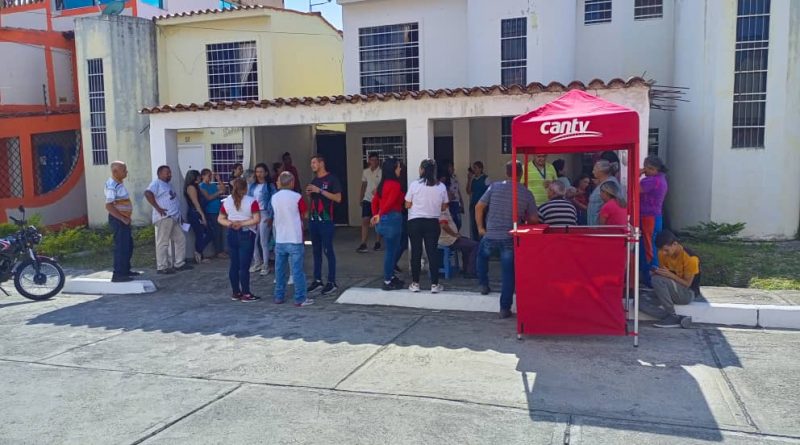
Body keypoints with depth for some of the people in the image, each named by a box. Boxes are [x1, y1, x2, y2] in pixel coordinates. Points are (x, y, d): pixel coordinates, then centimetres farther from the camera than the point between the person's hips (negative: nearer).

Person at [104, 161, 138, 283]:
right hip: (118, 219, -10)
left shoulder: (119, 183, 11)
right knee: (121, 246, -7)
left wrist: (126, 218, 14)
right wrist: (123, 218, -23)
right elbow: (109, 206, -24)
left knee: (128, 245, 17)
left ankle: (126, 270, 28)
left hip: (123, 219, 10)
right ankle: (118, 275, -3)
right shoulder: (112, 186, -18)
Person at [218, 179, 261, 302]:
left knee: (234, 264, 12)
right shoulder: (251, 201, -9)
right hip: (246, 235, -5)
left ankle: (235, 292, 20)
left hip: (232, 234, 5)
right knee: (244, 266, -2)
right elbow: (257, 219, -16)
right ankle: (246, 294, 3)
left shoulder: (226, 201, 5)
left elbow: (221, 219, 6)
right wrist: (242, 223, -13)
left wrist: (230, 223, -8)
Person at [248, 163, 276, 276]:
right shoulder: (252, 186, 11)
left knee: (263, 241, -2)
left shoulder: (270, 186, -3)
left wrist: (270, 217, -13)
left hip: (264, 214, -5)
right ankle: (257, 263, 22)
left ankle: (265, 266, 7)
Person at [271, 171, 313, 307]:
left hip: (279, 240, 4)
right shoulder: (297, 197, -10)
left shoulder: (274, 198, 2)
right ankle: (300, 299, 2)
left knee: (279, 269, 14)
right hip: (294, 240, -4)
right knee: (297, 270, -1)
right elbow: (303, 215, 0)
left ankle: (279, 296, 22)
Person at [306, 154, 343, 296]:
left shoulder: (332, 179, -5)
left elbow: (338, 198, -13)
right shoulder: (314, 180, 16)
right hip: (313, 219, 7)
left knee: (328, 250, -4)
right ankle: (317, 280, 16)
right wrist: (309, 193, 2)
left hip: (326, 220, -7)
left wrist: (320, 190, -17)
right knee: (316, 251, 9)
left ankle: (332, 282, 1)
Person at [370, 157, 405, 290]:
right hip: (392, 218, -9)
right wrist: (379, 215, -9)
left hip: (383, 219, 9)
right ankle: (387, 282, 7)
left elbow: (374, 202, 12)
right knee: (391, 250, 0)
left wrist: (376, 215, 8)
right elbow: (390, 202, -19)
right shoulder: (395, 185, -14)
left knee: (392, 249, 19)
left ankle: (391, 276, 27)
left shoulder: (382, 184, 12)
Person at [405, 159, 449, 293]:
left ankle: (415, 283, 14)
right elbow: (444, 207, 6)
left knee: (416, 252, 7)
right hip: (432, 222, 1)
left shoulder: (414, 184, -9)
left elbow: (407, 205, -4)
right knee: (433, 252, 7)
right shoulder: (441, 186, -2)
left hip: (415, 222, -1)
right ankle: (434, 284, 8)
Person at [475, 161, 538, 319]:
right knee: (508, 274, 7)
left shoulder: (494, 187, -1)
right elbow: (534, 219, 0)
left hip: (490, 236, 1)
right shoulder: (527, 194, -1)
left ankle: (484, 284, 31)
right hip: (510, 239, 0)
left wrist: (480, 227, 9)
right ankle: (505, 308, 9)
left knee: (482, 255, 32)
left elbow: (479, 207, -1)